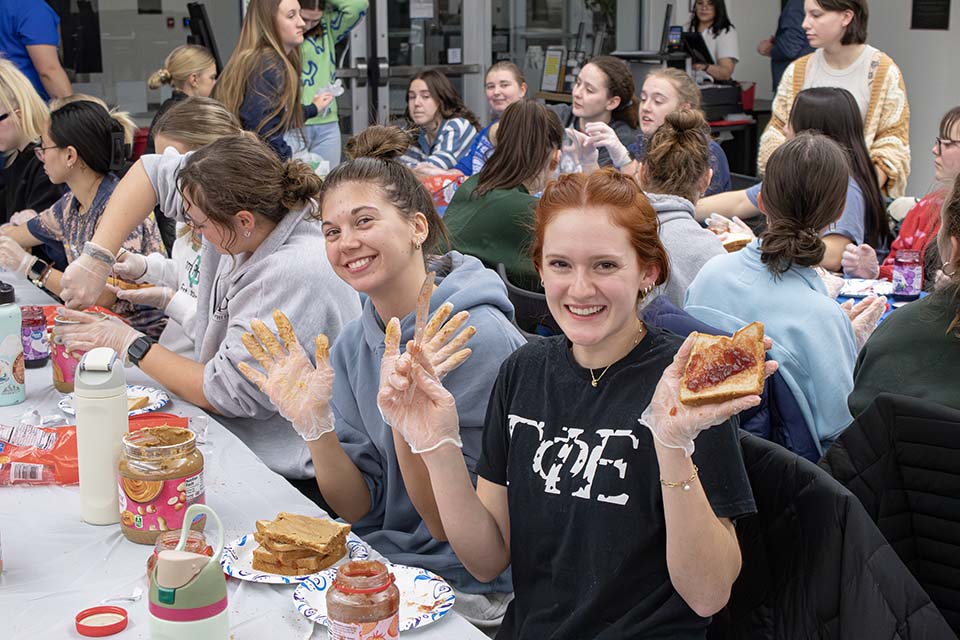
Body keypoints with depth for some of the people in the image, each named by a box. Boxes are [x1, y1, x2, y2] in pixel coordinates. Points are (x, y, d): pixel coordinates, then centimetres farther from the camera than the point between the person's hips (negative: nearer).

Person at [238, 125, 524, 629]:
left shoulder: (479, 338, -19)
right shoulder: (353, 343, 2)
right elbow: (361, 508, -1)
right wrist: (313, 422, -16)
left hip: (467, 593, -6)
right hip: (376, 567, 6)